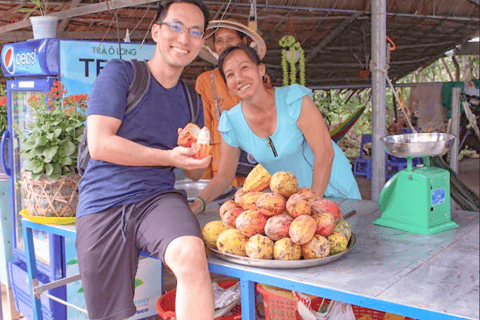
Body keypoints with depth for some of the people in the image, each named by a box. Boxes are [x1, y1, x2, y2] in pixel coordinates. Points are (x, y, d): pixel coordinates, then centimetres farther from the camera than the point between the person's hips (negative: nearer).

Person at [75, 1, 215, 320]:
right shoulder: (120, 72, 1)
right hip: (102, 206, -2)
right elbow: (99, 144, -10)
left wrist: (196, 158, -5)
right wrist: (169, 157, -15)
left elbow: (195, 173, 20)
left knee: (192, 255, -32)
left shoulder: (191, 100, 16)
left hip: (158, 198, 2)